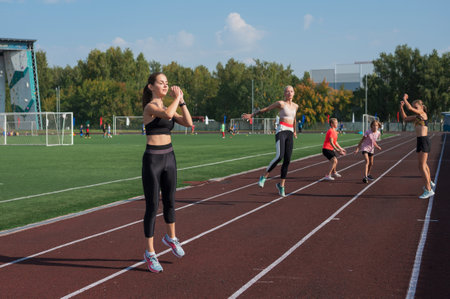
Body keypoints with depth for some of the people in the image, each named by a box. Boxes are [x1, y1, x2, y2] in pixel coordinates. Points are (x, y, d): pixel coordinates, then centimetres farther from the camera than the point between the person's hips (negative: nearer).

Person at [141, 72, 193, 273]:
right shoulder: (150, 107, -12)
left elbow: (188, 123, 3)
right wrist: (176, 98, -16)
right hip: (152, 160, -7)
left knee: (169, 202, 20)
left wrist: (181, 101, -2)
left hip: (169, 157, 7)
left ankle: (171, 237, 43)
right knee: (152, 207, -2)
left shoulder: (167, 107, 11)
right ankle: (150, 253, 7)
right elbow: (167, 114, -32)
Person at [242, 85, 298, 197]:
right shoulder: (281, 103, -1)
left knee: (287, 161, 2)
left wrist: (294, 131, 46)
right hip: (281, 131, -6)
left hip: (290, 134, 6)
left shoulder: (295, 106, 17)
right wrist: (252, 114, 7)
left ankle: (281, 185, 14)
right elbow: (266, 109, 6)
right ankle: (264, 176, -8)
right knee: (279, 156, -24)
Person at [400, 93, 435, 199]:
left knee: (422, 167, -13)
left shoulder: (423, 114, -9)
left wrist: (405, 98, -5)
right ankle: (429, 183, 44)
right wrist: (401, 107, 12)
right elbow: (405, 118, 24)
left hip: (424, 141, -10)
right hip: (420, 142, 10)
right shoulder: (416, 117, 14)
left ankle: (429, 190, -13)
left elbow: (409, 108, -21)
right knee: (423, 164, 25)